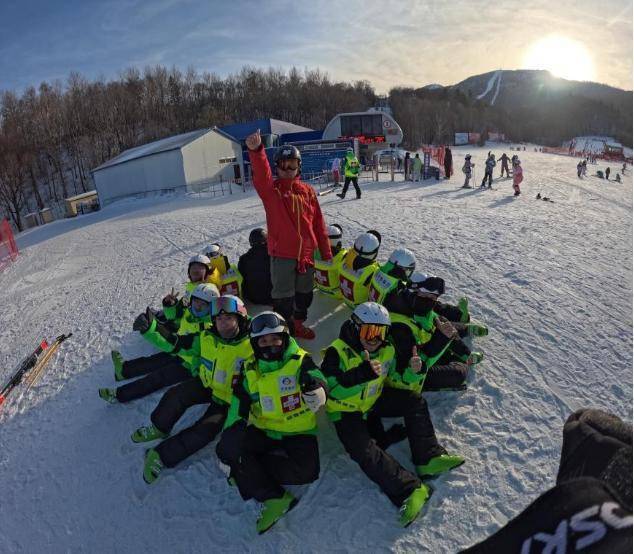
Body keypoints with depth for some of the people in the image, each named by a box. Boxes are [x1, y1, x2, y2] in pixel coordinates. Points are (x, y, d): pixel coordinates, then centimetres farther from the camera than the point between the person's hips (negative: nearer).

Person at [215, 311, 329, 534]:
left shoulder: (300, 361, -9)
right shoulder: (250, 370, 1)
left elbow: (318, 402, -16)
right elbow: (239, 405, 8)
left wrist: (312, 386, -39)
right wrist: (233, 428, -7)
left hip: (298, 432, -3)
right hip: (263, 430, 3)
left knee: (306, 471, -29)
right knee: (226, 449, -21)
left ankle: (247, 472, -9)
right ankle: (274, 497, -16)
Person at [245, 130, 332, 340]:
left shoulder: (307, 191, 7)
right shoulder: (271, 189, -4)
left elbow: (318, 223, 8)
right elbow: (261, 173, -27)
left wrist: (326, 252, 9)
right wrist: (256, 151, -47)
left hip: (306, 253, 5)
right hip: (282, 253, -4)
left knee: (304, 294, 19)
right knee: (283, 297, 2)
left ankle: (298, 325, 40)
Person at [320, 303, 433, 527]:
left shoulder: (387, 351, -5)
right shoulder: (338, 352, -24)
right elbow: (331, 389, -34)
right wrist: (363, 373, -46)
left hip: (373, 402, 6)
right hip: (346, 412, -5)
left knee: (415, 401, -8)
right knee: (365, 451, -28)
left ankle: (428, 458, -7)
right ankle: (410, 490, -25)